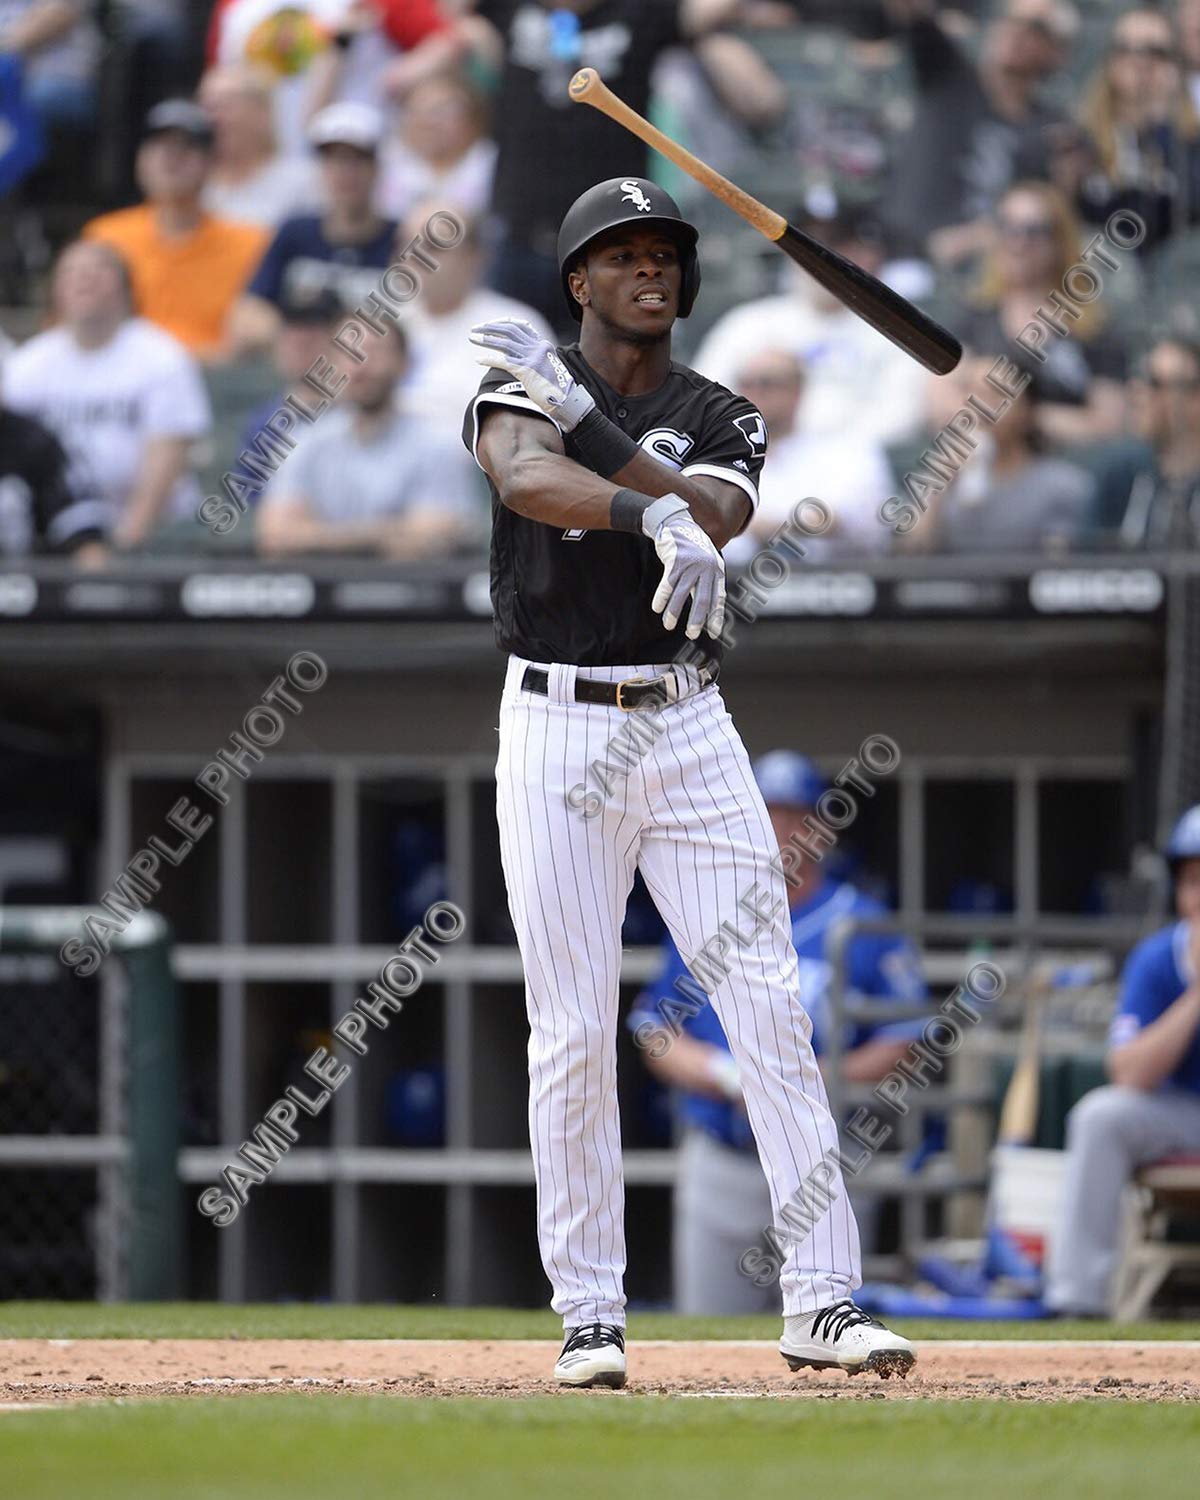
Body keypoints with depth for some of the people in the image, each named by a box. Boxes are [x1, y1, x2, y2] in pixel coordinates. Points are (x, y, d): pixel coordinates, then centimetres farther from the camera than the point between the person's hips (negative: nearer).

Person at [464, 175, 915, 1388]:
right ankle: (589, 1315, 6)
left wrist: (586, 424, -22)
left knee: (771, 1007, -5)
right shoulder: (523, 384, 1)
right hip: (557, 730, -3)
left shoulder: (722, 421, 10)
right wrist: (654, 516, -41)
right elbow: (526, 479, -24)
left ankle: (822, 1300, -5)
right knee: (573, 1033, -2)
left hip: (689, 729, 3)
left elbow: (707, 516, -13)